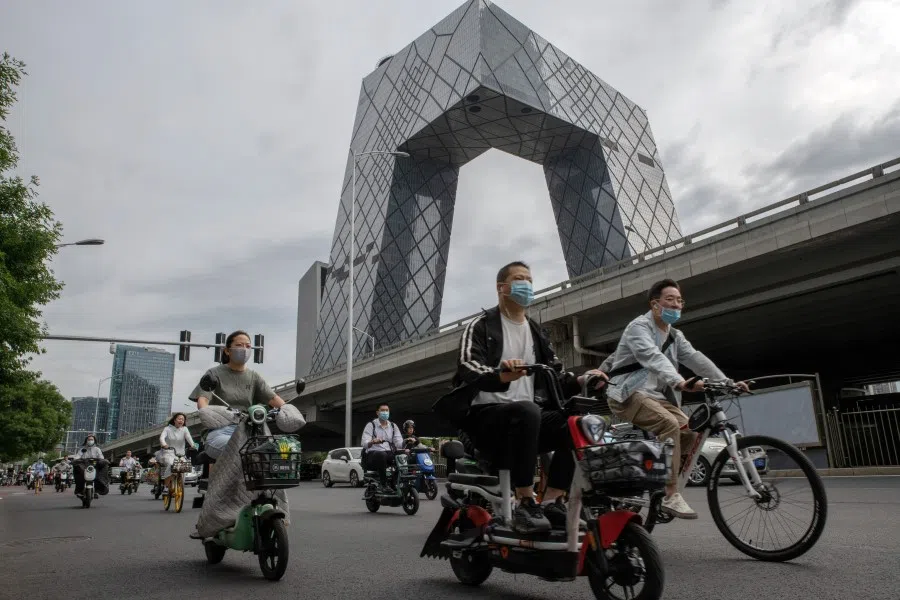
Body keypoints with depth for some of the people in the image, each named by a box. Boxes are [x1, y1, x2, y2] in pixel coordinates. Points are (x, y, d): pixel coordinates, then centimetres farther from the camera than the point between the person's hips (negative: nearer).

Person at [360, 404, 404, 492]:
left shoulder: (393, 426, 15)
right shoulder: (371, 425, 2)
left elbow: (399, 443, 2)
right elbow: (364, 443, -13)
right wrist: (373, 441, -36)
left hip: (389, 454, 4)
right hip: (373, 454, -4)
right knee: (381, 454, -37)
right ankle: (384, 484, -33)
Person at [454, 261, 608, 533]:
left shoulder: (536, 332, 21)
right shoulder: (481, 325, 1)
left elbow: (555, 373, 13)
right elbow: (466, 367, -17)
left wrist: (579, 381, -9)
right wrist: (501, 376, -38)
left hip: (527, 415, 6)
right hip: (486, 413, -6)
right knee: (527, 410, -37)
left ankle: (551, 503, -14)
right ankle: (525, 505, -27)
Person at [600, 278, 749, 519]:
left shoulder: (675, 336, 17)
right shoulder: (639, 327, -11)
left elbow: (695, 358, 4)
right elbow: (654, 358, -28)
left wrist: (726, 381, -10)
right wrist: (680, 382, -44)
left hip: (656, 395, 8)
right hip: (629, 393, -8)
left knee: (689, 431, -9)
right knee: (669, 424, -29)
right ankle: (670, 495, -26)